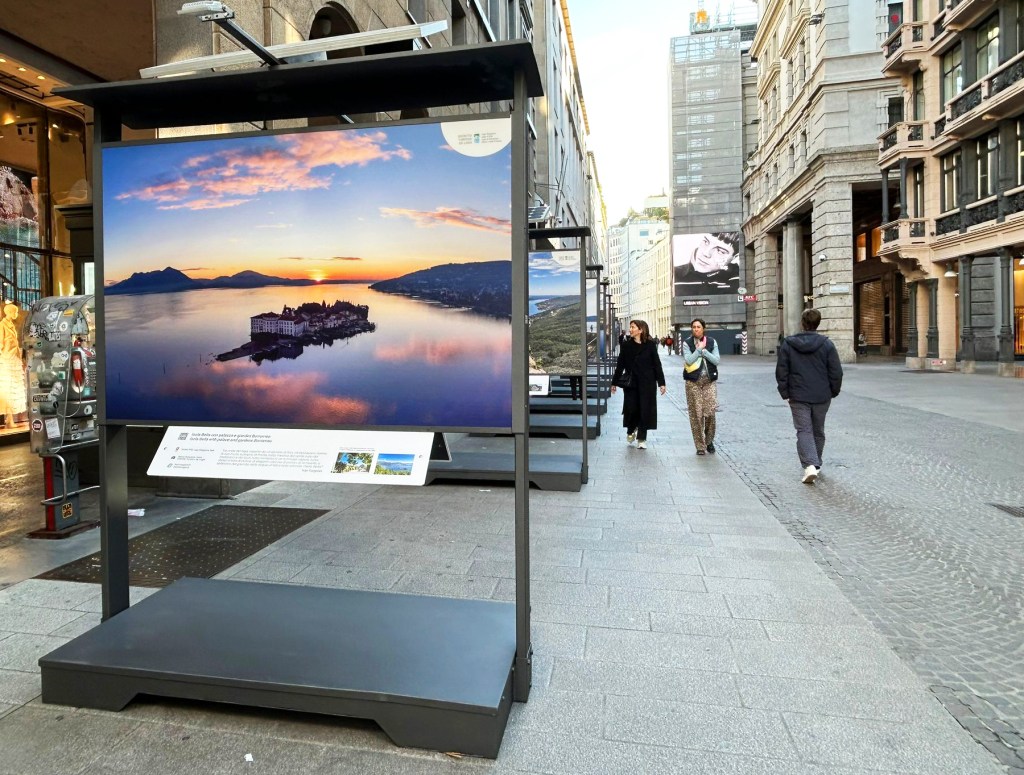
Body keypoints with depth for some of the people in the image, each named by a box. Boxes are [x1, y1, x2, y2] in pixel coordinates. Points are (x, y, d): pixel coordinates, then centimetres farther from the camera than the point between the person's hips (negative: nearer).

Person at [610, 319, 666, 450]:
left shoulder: (650, 345, -2)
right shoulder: (626, 345, 4)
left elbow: (657, 364, 0)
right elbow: (620, 365, 7)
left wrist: (661, 382, -3)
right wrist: (614, 382, 7)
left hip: (647, 383, -1)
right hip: (631, 383, 1)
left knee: (645, 410, 1)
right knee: (631, 409, -1)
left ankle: (641, 438, 13)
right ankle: (631, 431, 28)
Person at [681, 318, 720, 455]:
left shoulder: (711, 342, 6)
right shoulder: (687, 343, 1)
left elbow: (716, 360, -4)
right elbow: (688, 360, -12)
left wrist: (703, 350, -11)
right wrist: (699, 348, -11)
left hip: (709, 380, 1)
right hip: (693, 381, -1)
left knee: (710, 411, -6)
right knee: (696, 414, -2)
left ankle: (709, 440, 18)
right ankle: (700, 446, 9)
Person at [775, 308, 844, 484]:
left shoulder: (788, 344, -5)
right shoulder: (826, 344, -4)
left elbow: (781, 372, -3)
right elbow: (836, 372, -3)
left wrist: (785, 393, 5)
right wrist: (833, 391, 10)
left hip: (798, 397, -1)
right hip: (822, 397, 2)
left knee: (804, 431, -1)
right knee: (818, 431, 16)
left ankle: (810, 465, -20)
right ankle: (815, 464, 29)